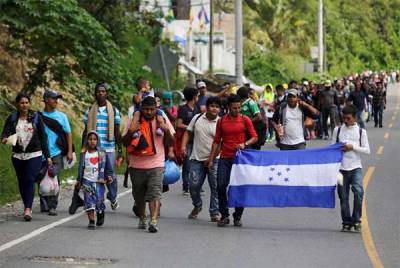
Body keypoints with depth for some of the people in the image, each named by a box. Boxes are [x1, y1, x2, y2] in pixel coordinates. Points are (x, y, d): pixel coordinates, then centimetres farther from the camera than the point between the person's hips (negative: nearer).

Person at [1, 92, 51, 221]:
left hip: (34, 155, -2)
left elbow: (43, 137, 5)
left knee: (30, 180, -14)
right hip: (18, 155, 2)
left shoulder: (36, 117, 2)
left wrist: (47, 156, 3)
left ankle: (28, 209, -20)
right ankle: (28, 207, 22)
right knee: (22, 182, 8)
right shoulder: (12, 118, 4)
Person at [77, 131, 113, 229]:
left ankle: (100, 215, 26)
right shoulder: (84, 154, 8)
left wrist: (109, 176, -4)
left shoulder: (102, 154, 6)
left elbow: (108, 167, 10)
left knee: (99, 201, -3)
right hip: (87, 181, 1)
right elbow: (80, 168, 12)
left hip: (99, 181, 0)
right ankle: (91, 221, -4)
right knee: (89, 202, -6)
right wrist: (79, 180, 10)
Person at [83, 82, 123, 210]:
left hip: (109, 149, -1)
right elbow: (86, 132, 15)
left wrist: (120, 151, 5)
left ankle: (113, 198, 23)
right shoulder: (89, 111, 10)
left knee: (111, 175, 0)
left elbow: (117, 132, 9)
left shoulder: (114, 111, 7)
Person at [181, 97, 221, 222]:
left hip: (213, 161, -2)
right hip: (197, 159, 2)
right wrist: (183, 146, 1)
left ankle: (215, 213, 7)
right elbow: (188, 132, 15)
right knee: (193, 185, 2)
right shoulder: (197, 118, 7)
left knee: (215, 187, -4)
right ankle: (197, 206, 29)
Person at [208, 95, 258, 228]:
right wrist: (211, 159, 8)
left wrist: (244, 144, -17)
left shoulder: (245, 120, 1)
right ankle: (224, 215, 3)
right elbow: (216, 141, 12)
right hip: (225, 159, 1)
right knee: (221, 186, -8)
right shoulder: (221, 121, 7)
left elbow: (254, 137, 3)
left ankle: (238, 217, 12)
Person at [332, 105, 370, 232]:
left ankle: (356, 220, -7)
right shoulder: (338, 130, 6)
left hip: (355, 167, -2)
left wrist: (353, 147, -12)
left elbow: (367, 150, 0)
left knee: (358, 192, -20)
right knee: (343, 197, 4)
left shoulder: (361, 131, 3)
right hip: (341, 168, 2)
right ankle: (346, 222, 15)